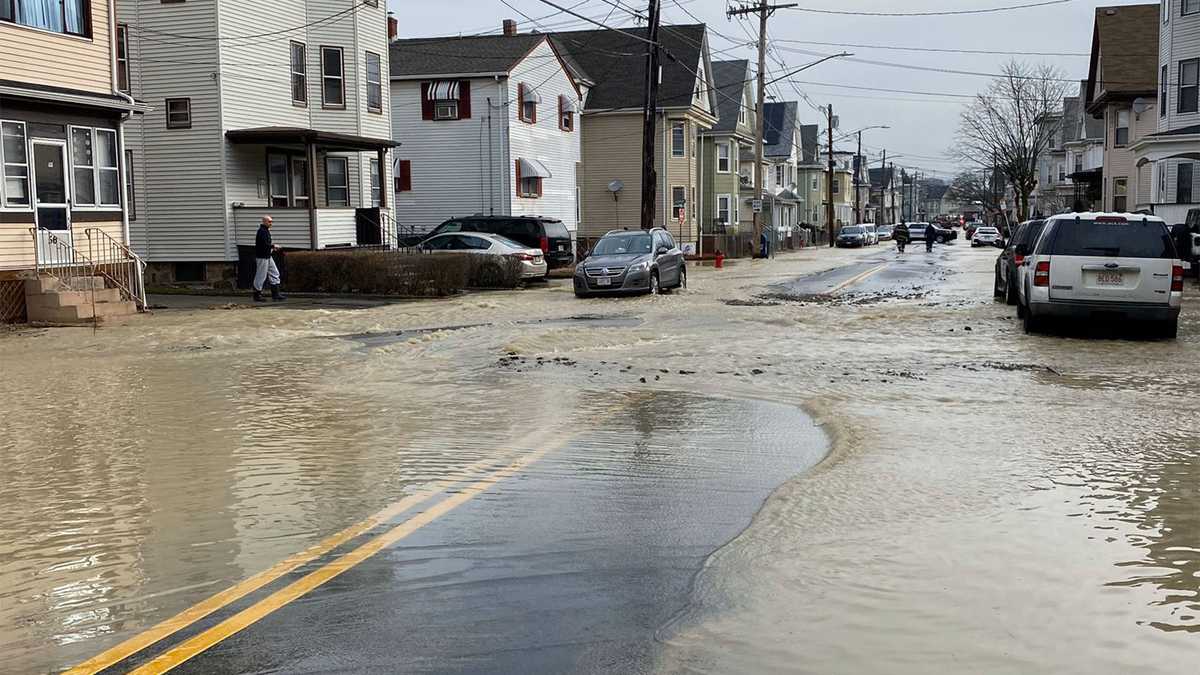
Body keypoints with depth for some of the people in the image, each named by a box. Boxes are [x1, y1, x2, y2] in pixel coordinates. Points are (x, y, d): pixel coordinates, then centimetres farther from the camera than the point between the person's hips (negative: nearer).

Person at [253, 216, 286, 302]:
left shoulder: (266, 230, 15)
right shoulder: (262, 231, -17)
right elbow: (264, 244, -25)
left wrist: (271, 248, 8)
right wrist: (273, 246, -12)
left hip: (268, 256, 10)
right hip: (262, 257, -10)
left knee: (275, 274, 9)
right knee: (261, 276, -3)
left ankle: (275, 294, 10)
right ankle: (257, 295, 6)